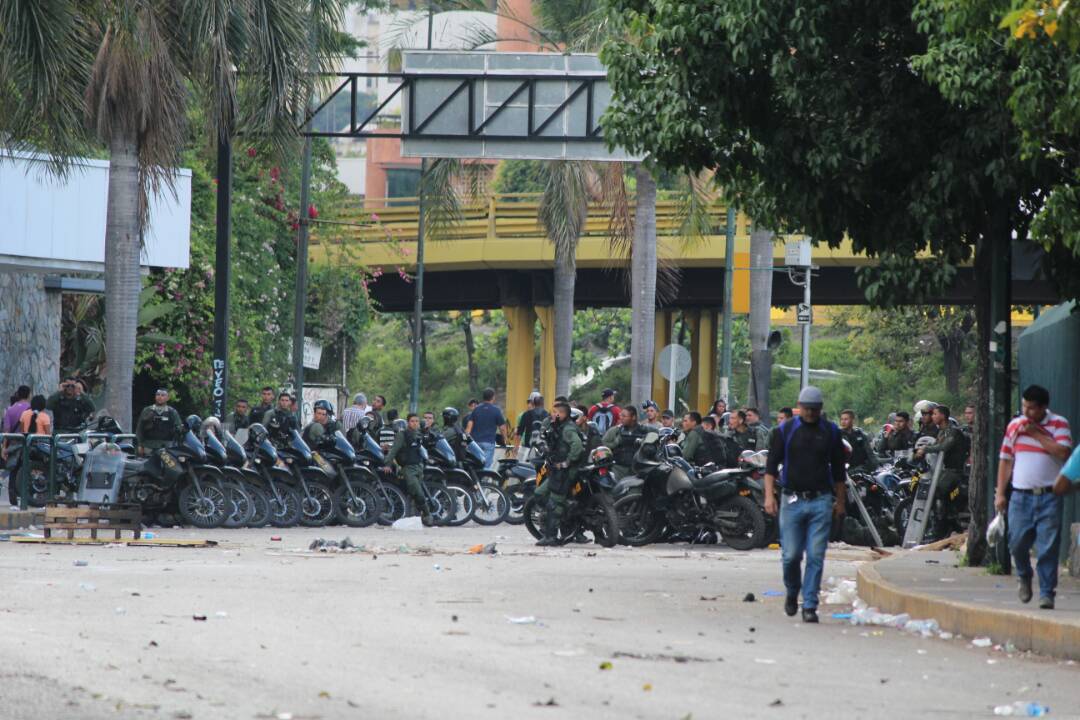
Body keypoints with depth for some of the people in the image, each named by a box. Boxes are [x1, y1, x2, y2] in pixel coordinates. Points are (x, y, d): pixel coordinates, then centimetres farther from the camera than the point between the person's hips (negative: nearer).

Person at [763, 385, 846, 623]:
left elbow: (838, 469, 15)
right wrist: (769, 495, -7)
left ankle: (809, 606, -1)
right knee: (791, 555, -1)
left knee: (816, 556, -5)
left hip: (821, 501, 0)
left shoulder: (831, 432, 8)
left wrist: (840, 501, 13)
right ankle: (792, 593, 26)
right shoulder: (786, 430, 4)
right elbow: (772, 465, 4)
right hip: (792, 500, 0)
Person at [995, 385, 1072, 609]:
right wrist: (1000, 493, 8)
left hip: (1049, 497, -3)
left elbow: (1063, 452, -15)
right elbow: (1005, 460, 14)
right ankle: (1024, 577, 28)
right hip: (1021, 496, 3)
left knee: (1048, 547, -6)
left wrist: (1037, 434, -13)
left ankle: (1047, 593, 1)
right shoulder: (1015, 425, 10)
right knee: (1017, 542, -1)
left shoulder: (1058, 424, 1)